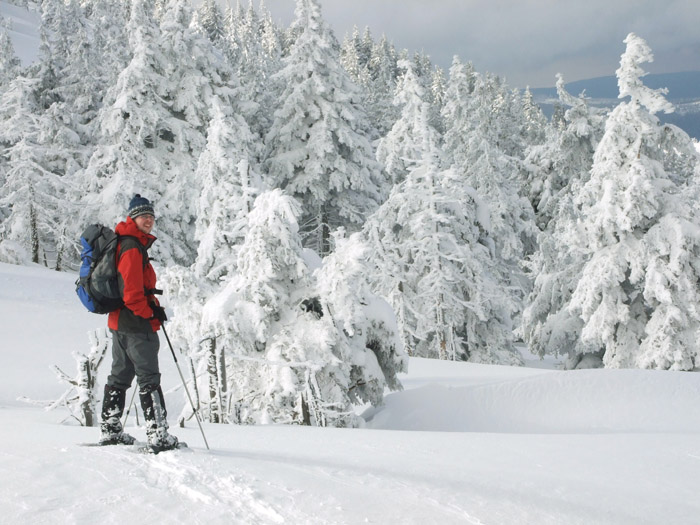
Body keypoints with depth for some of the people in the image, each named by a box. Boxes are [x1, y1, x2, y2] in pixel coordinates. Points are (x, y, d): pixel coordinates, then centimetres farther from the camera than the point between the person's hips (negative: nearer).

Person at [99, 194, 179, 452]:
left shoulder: (127, 244, 17)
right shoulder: (132, 248, -16)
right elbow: (132, 293, -22)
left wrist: (152, 305, 12)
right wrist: (150, 313, -10)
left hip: (119, 322, 10)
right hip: (137, 323, -10)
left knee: (120, 375, 16)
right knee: (149, 378, -8)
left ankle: (110, 430, 22)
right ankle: (158, 435, -8)